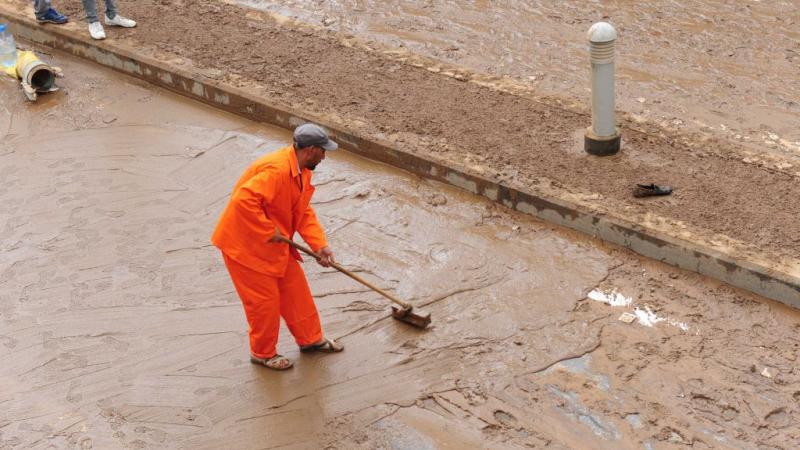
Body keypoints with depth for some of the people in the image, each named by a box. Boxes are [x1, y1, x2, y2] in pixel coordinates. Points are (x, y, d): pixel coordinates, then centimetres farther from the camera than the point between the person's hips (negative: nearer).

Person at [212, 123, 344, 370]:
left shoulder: (301, 171, 4)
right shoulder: (277, 169, -30)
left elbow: (304, 213, 9)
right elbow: (244, 201, -38)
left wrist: (320, 245, -2)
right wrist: (269, 232, -29)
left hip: (275, 244, 10)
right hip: (246, 243, -9)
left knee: (295, 288, 15)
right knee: (264, 300, 2)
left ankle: (310, 338, 33)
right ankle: (262, 353, 22)